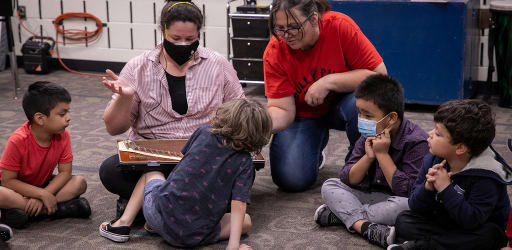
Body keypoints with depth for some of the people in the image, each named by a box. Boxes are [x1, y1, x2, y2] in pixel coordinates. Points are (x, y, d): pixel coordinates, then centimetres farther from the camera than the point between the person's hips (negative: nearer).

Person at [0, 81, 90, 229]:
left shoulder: (62, 135, -16)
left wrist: (45, 194, -28)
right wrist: (42, 194, -31)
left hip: (42, 185, 4)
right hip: (18, 187, -4)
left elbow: (65, 171, -12)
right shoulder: (18, 141, -28)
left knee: (80, 183, -17)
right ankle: (58, 209, -27)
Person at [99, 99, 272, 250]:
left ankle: (123, 224, 19)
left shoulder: (203, 133, 2)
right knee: (245, 221, 19)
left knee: (152, 173, 32)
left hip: (162, 212, 3)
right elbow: (238, 206, -12)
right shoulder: (244, 162, -5)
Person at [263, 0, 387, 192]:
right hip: (302, 114, 1)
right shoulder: (274, 52, -19)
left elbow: (379, 75, -23)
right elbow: (282, 109, -19)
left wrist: (329, 82, -30)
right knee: (292, 180, -18)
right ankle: (316, 145, 18)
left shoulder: (340, 25, -25)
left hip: (341, 103, -1)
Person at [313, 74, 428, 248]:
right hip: (368, 194, 6)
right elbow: (347, 180, -2)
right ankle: (365, 226, -33)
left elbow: (406, 191, -25)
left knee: (406, 205, -39)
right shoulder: (368, 136, 1)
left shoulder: (416, 141, -18)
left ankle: (340, 214, -25)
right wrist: (368, 157, -19)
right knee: (329, 185, -8)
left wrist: (382, 154, -24)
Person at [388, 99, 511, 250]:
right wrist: (428, 187, -27)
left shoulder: (485, 176, -23)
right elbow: (415, 206, -5)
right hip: (441, 222, 4)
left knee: (487, 234, -36)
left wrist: (445, 188, -34)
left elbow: (472, 221, -30)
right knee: (403, 220, -12)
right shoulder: (432, 160, -6)